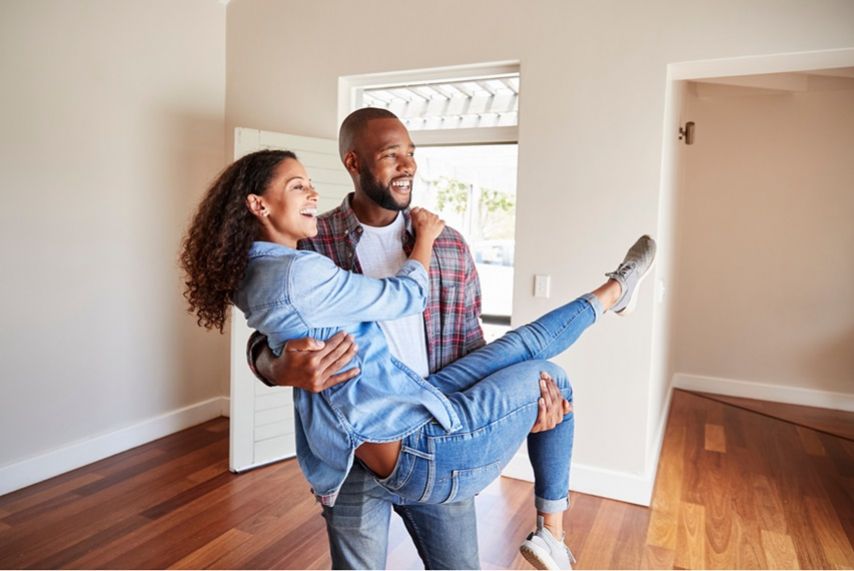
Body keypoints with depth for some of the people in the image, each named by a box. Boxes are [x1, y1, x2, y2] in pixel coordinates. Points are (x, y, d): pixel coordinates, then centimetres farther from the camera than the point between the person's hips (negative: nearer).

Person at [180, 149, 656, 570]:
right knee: (548, 374, 11)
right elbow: (408, 297, -12)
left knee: (528, 342, 13)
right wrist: (426, 236, 5)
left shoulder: (253, 274, 6)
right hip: (427, 450, -9)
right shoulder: (300, 273, -23)